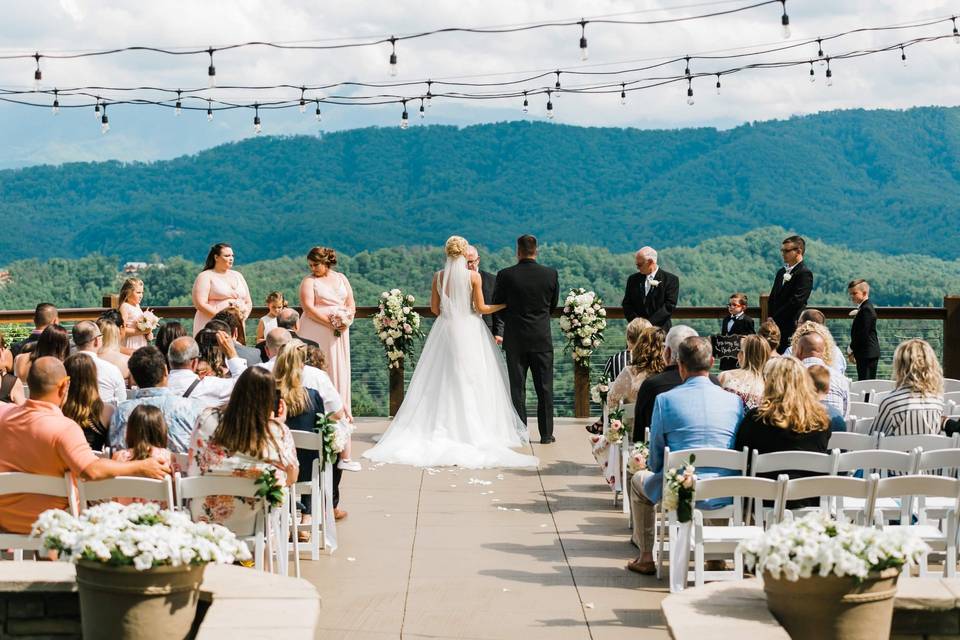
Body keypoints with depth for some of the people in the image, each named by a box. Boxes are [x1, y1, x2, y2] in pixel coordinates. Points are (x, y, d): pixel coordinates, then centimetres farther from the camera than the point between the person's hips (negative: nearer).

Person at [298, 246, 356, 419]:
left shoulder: (341, 278, 14)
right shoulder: (309, 281, 0)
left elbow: (351, 303, 12)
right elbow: (308, 308, -11)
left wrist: (347, 321, -7)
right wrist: (331, 323, -17)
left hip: (340, 333, 4)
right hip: (317, 332, -4)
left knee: (340, 368, 4)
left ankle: (341, 410, 9)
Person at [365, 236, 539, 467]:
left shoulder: (438, 276, 2)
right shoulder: (473, 276, -7)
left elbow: (434, 308, 7)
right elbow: (481, 308, -7)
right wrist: (505, 304, 8)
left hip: (445, 330, 3)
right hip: (469, 331, -3)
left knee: (443, 380, 7)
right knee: (471, 381, 1)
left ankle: (443, 428, 3)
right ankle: (472, 429, -2)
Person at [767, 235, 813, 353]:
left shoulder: (805, 274, -9)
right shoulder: (781, 272, 18)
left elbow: (796, 301, -16)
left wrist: (774, 318, -12)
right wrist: (771, 318, 3)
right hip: (776, 326, 8)